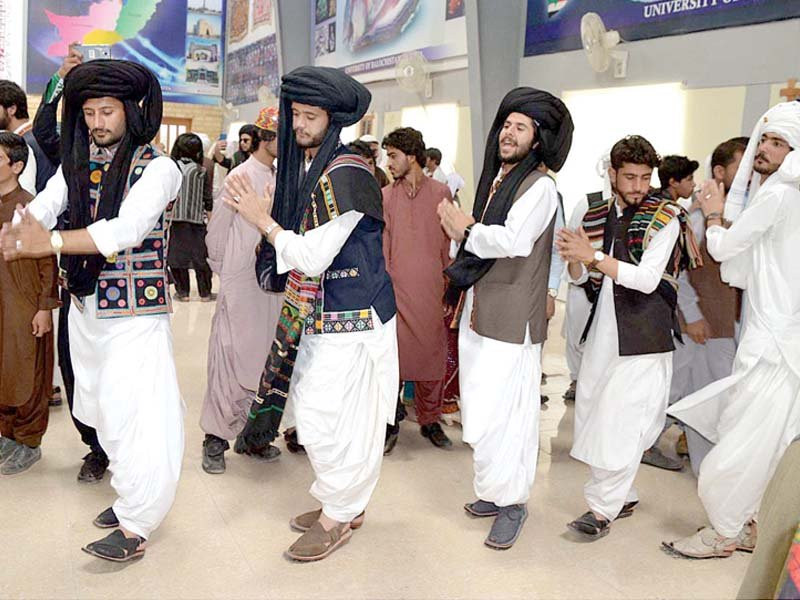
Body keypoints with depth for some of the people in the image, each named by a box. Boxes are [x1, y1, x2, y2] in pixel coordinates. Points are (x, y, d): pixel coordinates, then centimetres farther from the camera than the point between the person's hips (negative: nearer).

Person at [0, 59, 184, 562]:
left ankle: (136, 524, 8)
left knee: (132, 412, -5)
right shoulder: (76, 165, 8)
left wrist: (45, 243, -31)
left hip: (135, 313, -6)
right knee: (103, 408, 15)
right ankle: (129, 496, 33)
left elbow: (123, 231, -24)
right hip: (85, 307, 6)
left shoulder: (157, 168, -11)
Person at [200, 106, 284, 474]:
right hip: (240, 285, -7)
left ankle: (248, 434, 22)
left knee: (260, 360, 11)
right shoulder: (242, 176, -9)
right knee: (230, 358, -3)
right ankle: (216, 439, 7)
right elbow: (217, 230, -4)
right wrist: (223, 270, 5)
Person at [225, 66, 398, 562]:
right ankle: (345, 504, 33)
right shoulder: (305, 167, 9)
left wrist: (262, 219, -16)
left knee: (333, 419, 0)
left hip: (351, 321, -9)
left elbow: (313, 258, -20)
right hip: (316, 316, 9)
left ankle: (337, 519, 19)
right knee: (313, 411, 15)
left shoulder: (345, 175, -18)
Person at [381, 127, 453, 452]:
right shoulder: (385, 196, 4)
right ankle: (390, 423, 12)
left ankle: (430, 420, 22)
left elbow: (448, 244, 7)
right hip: (396, 290, 0)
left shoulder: (441, 193, 4)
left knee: (432, 355, 7)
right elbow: (380, 247, 4)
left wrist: (450, 288, 5)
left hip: (431, 291, 1)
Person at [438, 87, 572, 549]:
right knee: (481, 411, 14)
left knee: (504, 412, -5)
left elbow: (515, 240, -26)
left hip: (512, 320, -8)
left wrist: (467, 232, -12)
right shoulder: (494, 181, 16)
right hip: (478, 314, 8)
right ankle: (496, 490, 28)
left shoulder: (540, 186, -10)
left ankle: (513, 502, 11)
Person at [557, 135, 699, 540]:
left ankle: (603, 507, 5)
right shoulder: (596, 216, 9)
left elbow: (647, 279, -17)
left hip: (643, 337, -6)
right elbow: (580, 278, 12)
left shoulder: (664, 218, -7)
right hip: (602, 332, 6)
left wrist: (593, 256, -21)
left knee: (622, 423, -6)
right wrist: (572, 257, -11)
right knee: (594, 418, 11)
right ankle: (624, 496, 26)